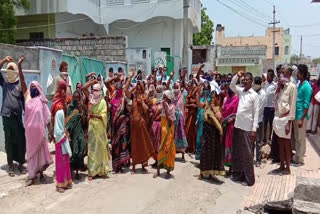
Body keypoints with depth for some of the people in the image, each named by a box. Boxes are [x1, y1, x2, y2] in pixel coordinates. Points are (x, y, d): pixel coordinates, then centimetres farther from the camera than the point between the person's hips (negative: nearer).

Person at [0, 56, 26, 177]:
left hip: (17, 117, -2)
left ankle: (21, 164, 16)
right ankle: (11, 165, 17)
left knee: (20, 141, 3)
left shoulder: (21, 84, -1)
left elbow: (25, 101, 0)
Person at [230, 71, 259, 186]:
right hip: (237, 125, 6)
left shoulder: (254, 95, -7)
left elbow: (256, 113, -9)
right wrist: (237, 76, -6)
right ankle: (237, 174, 26)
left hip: (247, 128, -6)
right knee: (236, 151, 12)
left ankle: (248, 178, 10)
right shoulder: (240, 91, 8)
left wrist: (254, 129, -14)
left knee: (247, 153, 0)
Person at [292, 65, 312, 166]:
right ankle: (297, 157, 26)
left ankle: (300, 159, 12)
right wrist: (295, 116, 14)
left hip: (301, 116, -8)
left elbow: (306, 105, -17)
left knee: (301, 139, 2)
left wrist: (302, 119, -19)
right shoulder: (300, 84, 11)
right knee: (297, 138, 15)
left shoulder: (306, 87, -15)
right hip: (296, 115, 8)